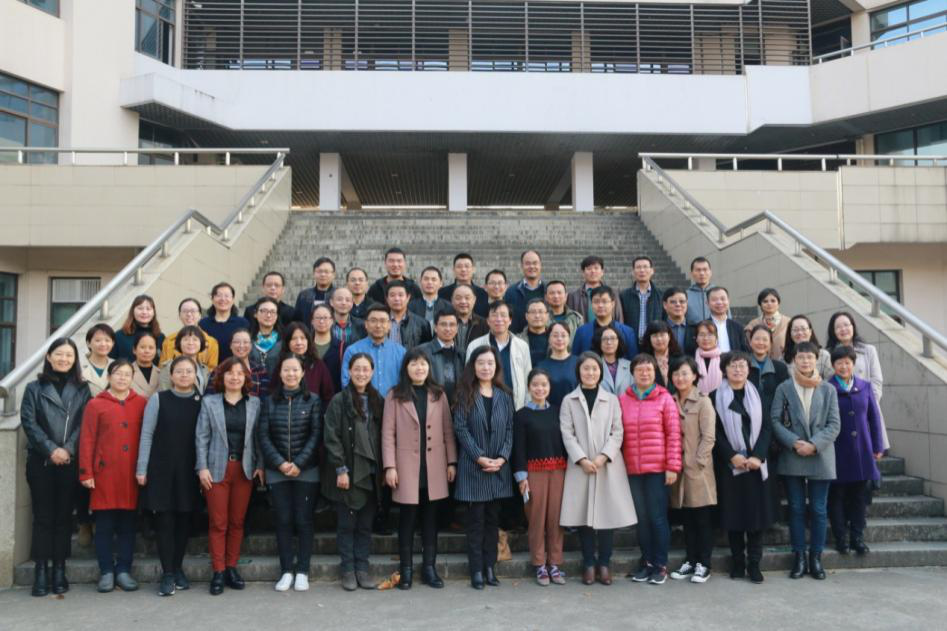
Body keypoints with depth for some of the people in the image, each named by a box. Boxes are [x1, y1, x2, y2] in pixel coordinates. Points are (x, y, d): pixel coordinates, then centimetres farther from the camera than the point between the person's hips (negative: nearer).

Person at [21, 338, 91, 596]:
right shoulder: (34, 388, 7)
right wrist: (50, 449, -12)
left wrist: (68, 449, -12)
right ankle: (41, 571, 6)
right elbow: (28, 421, -2)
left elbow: (85, 424, 2)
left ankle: (59, 570, 11)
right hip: (41, 461, -1)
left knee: (64, 516, 4)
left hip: (70, 462, 1)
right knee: (43, 516, 1)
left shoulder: (82, 389, 9)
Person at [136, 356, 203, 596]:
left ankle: (178, 568, 22)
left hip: (190, 471, 2)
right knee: (164, 520, 0)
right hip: (162, 468, -2)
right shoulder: (158, 399, 0)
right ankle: (167, 574, 7)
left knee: (184, 519, 7)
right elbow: (146, 434, 0)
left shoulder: (202, 402, 4)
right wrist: (142, 468, -5)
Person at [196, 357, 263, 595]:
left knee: (237, 522, 8)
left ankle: (231, 567, 19)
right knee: (218, 523, 2)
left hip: (244, 469, 2)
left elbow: (258, 437, 5)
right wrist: (202, 467, -6)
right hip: (217, 469, -1)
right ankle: (218, 572, 10)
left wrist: (260, 465, -3)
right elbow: (201, 437, 1)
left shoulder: (255, 403, 6)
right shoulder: (209, 402, 3)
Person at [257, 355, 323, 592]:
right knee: (283, 521, 4)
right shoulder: (270, 401, 6)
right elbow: (262, 435, 0)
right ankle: (286, 571, 13)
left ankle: (302, 571, 11)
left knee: (303, 520, 2)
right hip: (277, 471, 2)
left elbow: (316, 434, -4)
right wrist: (280, 463, -11)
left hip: (306, 471, -1)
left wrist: (299, 463, -13)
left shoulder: (313, 400, 1)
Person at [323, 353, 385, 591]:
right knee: (347, 524, 5)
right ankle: (348, 570, 15)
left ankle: (362, 569, 18)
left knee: (365, 524, 9)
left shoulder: (378, 401, 9)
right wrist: (341, 469, -13)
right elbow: (332, 437, -7)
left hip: (371, 473, 4)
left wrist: (384, 469, 3)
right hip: (348, 472, -3)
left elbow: (383, 437, 10)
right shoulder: (339, 401, -3)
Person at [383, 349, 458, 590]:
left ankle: (429, 567, 16)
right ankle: (406, 569, 14)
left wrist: (452, 462, 2)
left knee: (430, 518, 8)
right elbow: (388, 433, -3)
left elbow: (448, 430, 7)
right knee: (408, 518, 4)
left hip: (434, 467, 2)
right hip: (407, 467, -2)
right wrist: (389, 466, -9)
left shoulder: (439, 395, 8)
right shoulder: (395, 396, 0)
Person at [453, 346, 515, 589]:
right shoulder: (465, 395, -1)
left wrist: (502, 457, -9)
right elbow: (461, 429, -7)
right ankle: (476, 570, 8)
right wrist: (480, 457, -15)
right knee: (476, 519, 1)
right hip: (473, 466, -3)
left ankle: (490, 567, 17)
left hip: (499, 466, 3)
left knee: (493, 518, 9)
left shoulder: (504, 396, 9)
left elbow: (510, 429, 5)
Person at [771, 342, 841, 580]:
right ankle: (799, 557, 14)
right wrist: (794, 442, -15)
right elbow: (775, 421, -2)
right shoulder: (784, 388, 3)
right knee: (796, 509, 5)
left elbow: (834, 424, 1)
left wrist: (814, 444, -13)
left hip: (821, 457, 1)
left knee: (818, 510, 5)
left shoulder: (828, 390, 6)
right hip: (792, 458, 0)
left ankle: (816, 558, 16)